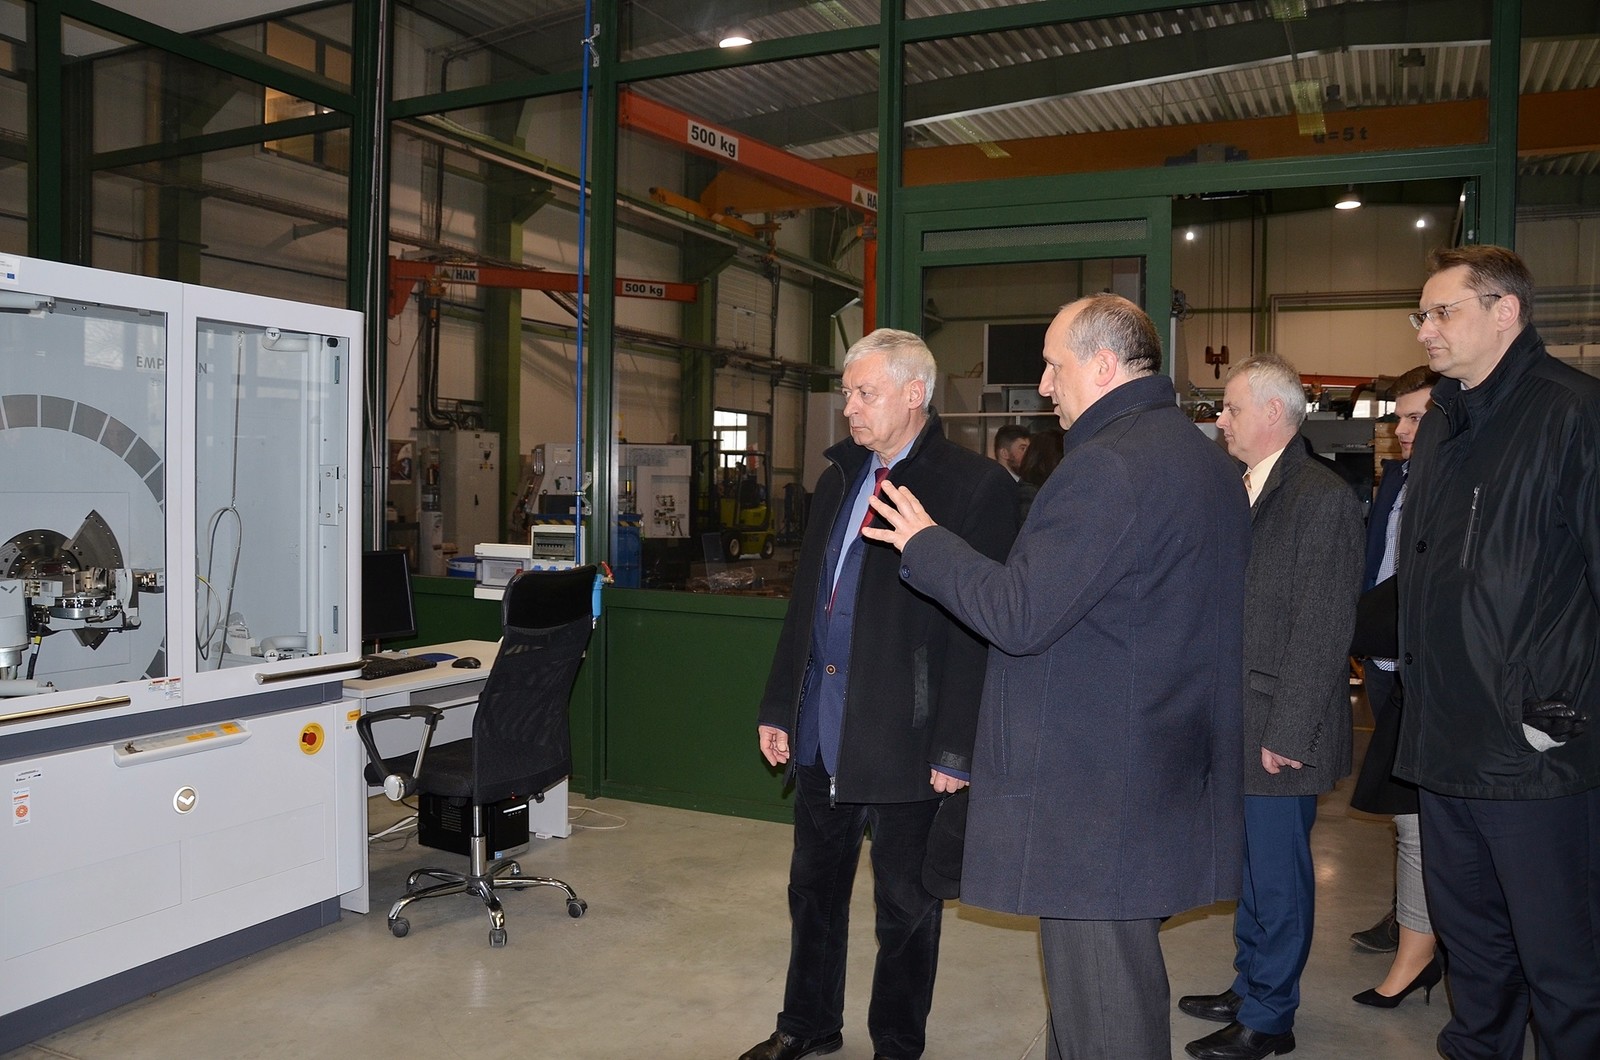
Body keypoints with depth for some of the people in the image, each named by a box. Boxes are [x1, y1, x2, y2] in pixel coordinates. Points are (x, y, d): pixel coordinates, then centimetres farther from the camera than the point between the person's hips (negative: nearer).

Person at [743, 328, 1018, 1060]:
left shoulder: (976, 488, -12)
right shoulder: (840, 476, 10)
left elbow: (980, 628, -15)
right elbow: (804, 599, 13)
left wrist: (956, 749, -16)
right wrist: (779, 706, 12)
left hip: (904, 735, -6)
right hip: (821, 725, 7)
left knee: (905, 903, 12)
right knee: (815, 885, 20)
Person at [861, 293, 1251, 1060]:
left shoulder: (1107, 464, -19)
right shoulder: (1204, 458, 12)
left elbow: (1019, 616, -22)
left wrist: (923, 542, -9)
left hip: (1095, 795, -10)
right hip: (1173, 783, 10)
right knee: (1122, 986, 20)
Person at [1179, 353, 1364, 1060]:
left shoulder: (1324, 499, -15)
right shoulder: (1241, 492, 11)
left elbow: (1324, 631, -18)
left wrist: (1287, 732, -18)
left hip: (1281, 730, -8)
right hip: (1236, 723, 8)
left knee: (1276, 874, 6)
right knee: (1249, 868, 20)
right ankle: (1249, 988, 36)